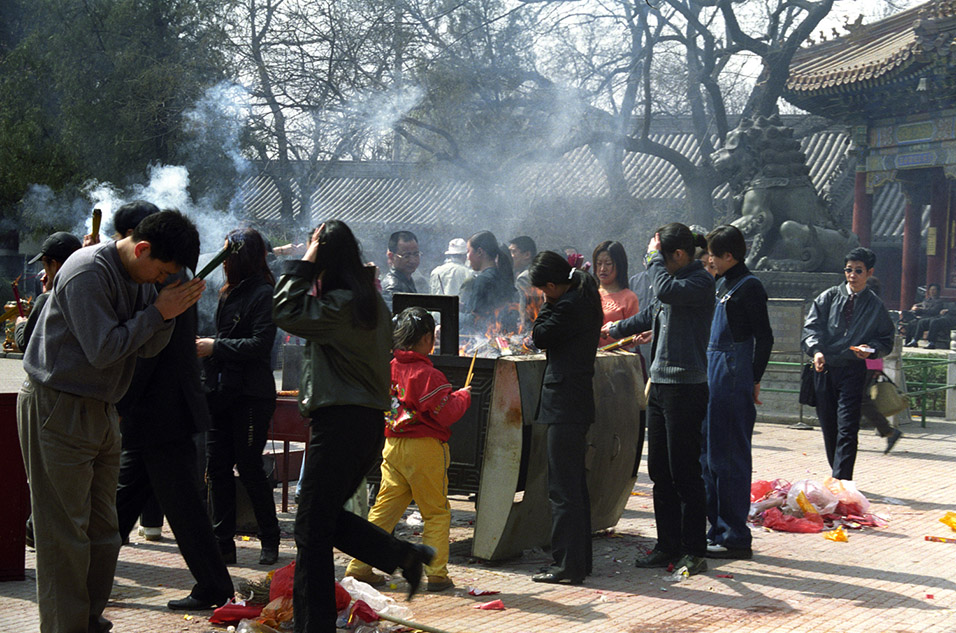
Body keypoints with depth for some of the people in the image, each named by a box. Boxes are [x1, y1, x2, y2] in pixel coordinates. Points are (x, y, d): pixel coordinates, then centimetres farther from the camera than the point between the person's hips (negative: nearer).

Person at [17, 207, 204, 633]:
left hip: (100, 410, 9)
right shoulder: (89, 272, -19)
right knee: (66, 537, -4)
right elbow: (102, 350, -23)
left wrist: (171, 313, -10)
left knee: (103, 533, 12)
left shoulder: (138, 277, 8)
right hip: (57, 410, -9)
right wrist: (157, 312, -18)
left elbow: (147, 348, 7)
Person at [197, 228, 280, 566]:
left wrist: (216, 347, -15)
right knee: (217, 468, 5)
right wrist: (203, 346, 4)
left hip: (251, 396, -8)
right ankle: (223, 543, 11)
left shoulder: (263, 294, -9)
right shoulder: (228, 294, 17)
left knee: (249, 468, -2)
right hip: (221, 394, 8)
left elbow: (260, 344, -18)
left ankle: (270, 540, 14)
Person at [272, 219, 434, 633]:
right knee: (327, 515, 19)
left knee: (312, 526, -2)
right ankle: (404, 555, 9)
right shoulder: (370, 300, 14)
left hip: (342, 422, -9)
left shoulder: (342, 304, -16)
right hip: (368, 420, 9)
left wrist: (303, 264, -9)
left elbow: (286, 313, -16)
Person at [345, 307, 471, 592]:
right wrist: (462, 396, 3)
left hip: (393, 447, 6)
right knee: (437, 512, 5)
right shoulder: (427, 375, -16)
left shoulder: (388, 369, 6)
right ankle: (436, 573, 4)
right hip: (425, 450, -6)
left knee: (384, 507, 11)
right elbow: (447, 413, -15)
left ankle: (359, 566, 11)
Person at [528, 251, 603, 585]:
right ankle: (580, 560, 22)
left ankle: (567, 564, -4)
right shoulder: (585, 300, 14)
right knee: (575, 485, 15)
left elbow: (539, 338, -8)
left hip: (565, 404, -10)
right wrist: (552, 305, 13)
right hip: (577, 403, 10)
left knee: (563, 488, -7)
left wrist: (546, 306, -1)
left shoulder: (569, 306, -17)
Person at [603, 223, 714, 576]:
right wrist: (617, 329, 48)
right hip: (660, 384, 9)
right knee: (659, 471, 10)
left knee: (684, 472, -5)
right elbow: (651, 315, 34)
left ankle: (694, 551, 3)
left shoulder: (700, 282, -10)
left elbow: (667, 291, -29)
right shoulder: (675, 279, 16)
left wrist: (654, 257, -11)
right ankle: (668, 546, 17)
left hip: (686, 387, -9)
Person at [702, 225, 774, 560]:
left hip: (733, 381, -10)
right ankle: (719, 529, 21)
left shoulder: (749, 287, -11)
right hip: (714, 378, 10)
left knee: (729, 458, -7)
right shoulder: (724, 284, 17)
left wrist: (752, 381, -10)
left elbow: (765, 338, -13)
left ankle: (735, 537, -2)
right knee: (711, 455, 13)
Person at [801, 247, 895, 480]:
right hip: (825, 368, 3)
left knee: (847, 429, -12)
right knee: (828, 427, 9)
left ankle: (840, 482, -16)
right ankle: (838, 475, 25)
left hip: (854, 371, -2)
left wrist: (871, 349, -10)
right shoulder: (829, 297, 9)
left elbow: (886, 340, 12)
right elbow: (812, 326, 1)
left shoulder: (875, 306, 7)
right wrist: (816, 350, -17)